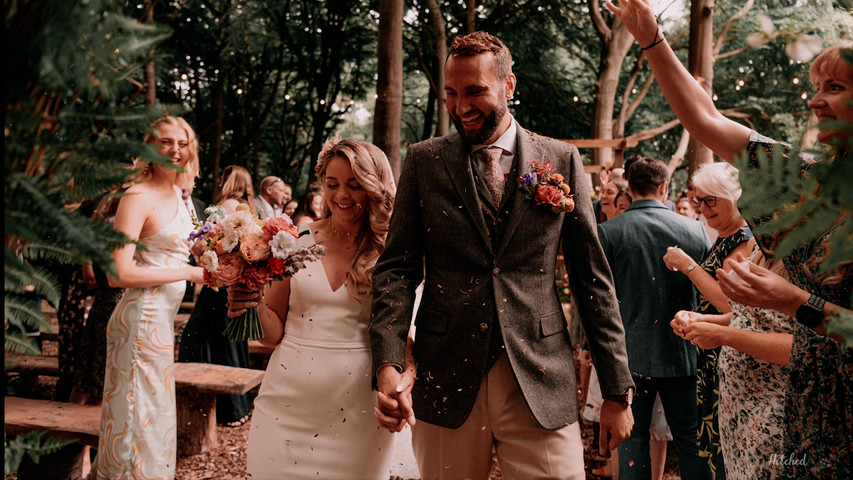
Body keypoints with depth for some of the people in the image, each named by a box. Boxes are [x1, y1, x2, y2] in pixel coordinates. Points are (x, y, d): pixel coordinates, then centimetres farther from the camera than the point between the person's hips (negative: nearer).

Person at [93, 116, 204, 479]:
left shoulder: (175, 194, 11)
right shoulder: (138, 196, -16)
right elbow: (120, 273, -23)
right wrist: (191, 272, -20)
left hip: (162, 319, 9)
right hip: (141, 318, -9)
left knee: (155, 416, 19)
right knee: (140, 417, 2)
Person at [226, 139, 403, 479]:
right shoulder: (296, 242, 1)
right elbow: (274, 333, 6)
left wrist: (404, 383, -19)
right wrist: (253, 304, -13)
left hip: (357, 405, -1)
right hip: (289, 397, 1)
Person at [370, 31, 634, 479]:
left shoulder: (561, 161, 5)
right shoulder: (424, 161, 5)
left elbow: (593, 278, 5)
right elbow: (396, 268, 2)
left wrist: (617, 391, 3)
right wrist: (388, 366, -13)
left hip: (540, 384, 0)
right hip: (446, 381, 1)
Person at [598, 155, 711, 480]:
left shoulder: (608, 231, -9)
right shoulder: (694, 229, -1)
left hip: (632, 355, -2)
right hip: (681, 352, 2)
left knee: (633, 436, 8)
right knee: (690, 436, 13)